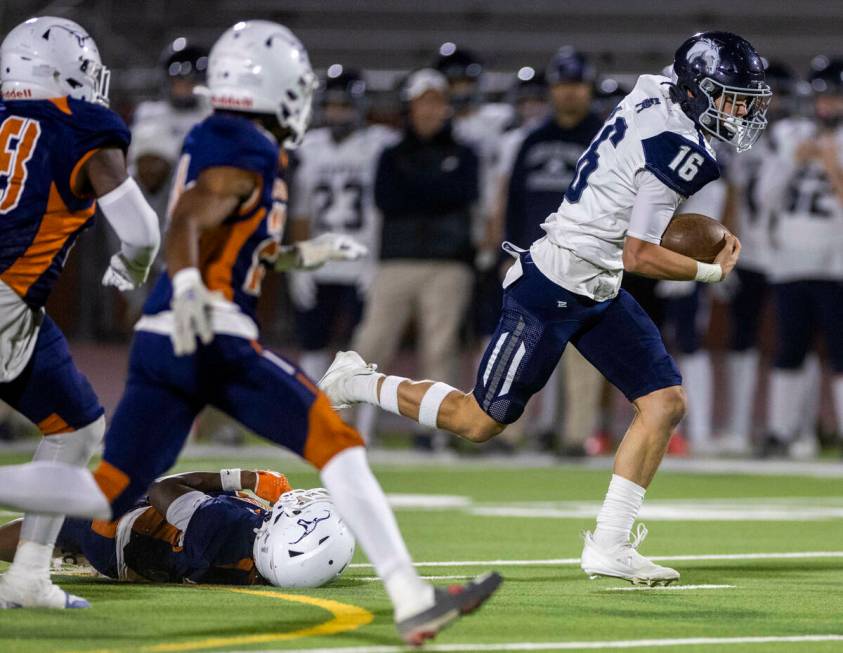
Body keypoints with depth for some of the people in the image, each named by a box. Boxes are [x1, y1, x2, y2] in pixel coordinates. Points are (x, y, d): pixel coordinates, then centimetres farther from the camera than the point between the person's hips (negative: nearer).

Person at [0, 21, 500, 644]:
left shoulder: (211, 141, 20)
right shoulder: (247, 159, -8)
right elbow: (185, 224, -24)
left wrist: (298, 255, 35)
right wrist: (187, 285, -42)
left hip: (159, 338, 9)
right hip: (214, 338, -9)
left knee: (106, 495, 8)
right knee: (339, 446, -5)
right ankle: (412, 600, -10)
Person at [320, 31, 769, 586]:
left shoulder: (655, 90, 4)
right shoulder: (679, 152, -23)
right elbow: (638, 257, -21)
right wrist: (711, 271, -7)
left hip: (599, 292, 10)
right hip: (554, 289, -10)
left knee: (666, 402, 0)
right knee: (480, 421, 0)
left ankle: (609, 544, 2)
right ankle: (358, 383, 20)